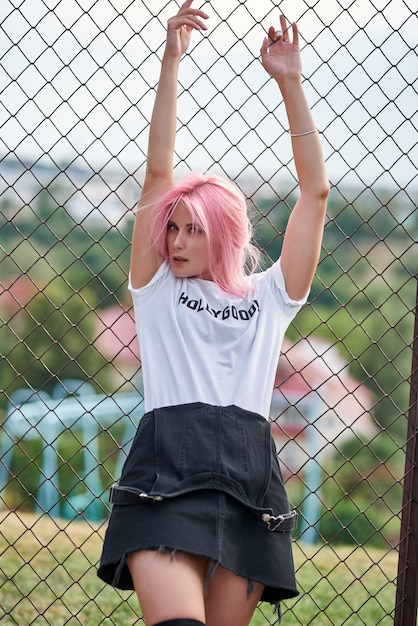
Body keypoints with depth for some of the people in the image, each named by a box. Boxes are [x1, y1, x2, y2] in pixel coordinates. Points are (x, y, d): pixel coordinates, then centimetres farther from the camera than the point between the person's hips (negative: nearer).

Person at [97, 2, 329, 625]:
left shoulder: (270, 297, 19)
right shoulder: (157, 289, 18)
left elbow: (315, 192, 14)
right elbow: (157, 173, 10)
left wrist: (290, 83, 11)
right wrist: (171, 63, 5)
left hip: (249, 482, 2)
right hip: (166, 474, -2)